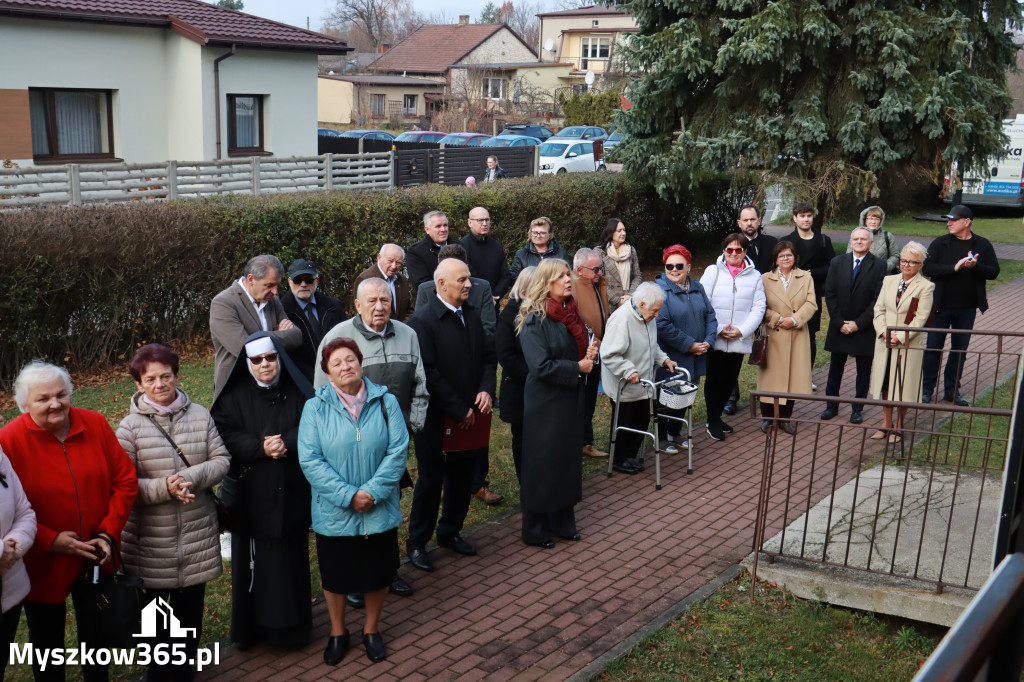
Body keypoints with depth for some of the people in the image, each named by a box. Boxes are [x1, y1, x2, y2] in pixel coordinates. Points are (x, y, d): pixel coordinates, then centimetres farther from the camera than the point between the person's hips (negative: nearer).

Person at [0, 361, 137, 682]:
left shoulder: (95, 425, -7)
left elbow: (125, 480, -2)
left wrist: (109, 533, -10)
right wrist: (50, 541, -20)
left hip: (95, 559, 3)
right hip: (42, 567, -3)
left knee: (96, 633, 21)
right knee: (47, 644, 18)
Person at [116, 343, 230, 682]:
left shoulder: (200, 415, 0)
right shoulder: (130, 426, -9)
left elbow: (222, 460, -1)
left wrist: (192, 478, -19)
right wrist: (163, 488, -25)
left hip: (197, 533, 3)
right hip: (151, 538, -2)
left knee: (191, 607, 16)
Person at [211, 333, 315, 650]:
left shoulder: (298, 393, 4)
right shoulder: (234, 396, 2)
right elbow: (223, 435, -8)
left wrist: (286, 443, -22)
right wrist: (261, 448, -22)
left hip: (291, 496, 1)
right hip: (251, 498, -1)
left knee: (291, 560, 7)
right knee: (253, 562, 4)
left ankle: (291, 624, 22)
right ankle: (250, 627, 19)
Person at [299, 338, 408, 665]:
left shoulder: (386, 402, -5)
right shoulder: (315, 407, -8)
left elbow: (398, 451, -9)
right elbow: (310, 460, -13)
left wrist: (372, 491, -19)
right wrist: (348, 495, -19)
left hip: (379, 512, 1)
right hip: (334, 513, -1)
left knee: (378, 573, 14)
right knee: (335, 576, 15)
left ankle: (371, 629, 39)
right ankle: (337, 632, 38)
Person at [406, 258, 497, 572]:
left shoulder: (472, 315, 7)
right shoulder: (423, 320, -15)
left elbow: (488, 356, 13)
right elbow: (428, 374, -18)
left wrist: (486, 390, -6)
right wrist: (459, 410, -17)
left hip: (468, 414, 6)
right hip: (435, 417, -6)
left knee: (462, 476, 16)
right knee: (431, 480, 5)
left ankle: (450, 532, 34)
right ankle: (417, 543, 20)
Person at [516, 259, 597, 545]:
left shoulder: (571, 313, 7)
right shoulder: (535, 320, -17)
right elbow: (541, 366, -24)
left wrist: (589, 355, -2)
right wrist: (577, 368, -17)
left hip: (571, 400, 8)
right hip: (545, 403, -8)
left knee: (568, 460, 15)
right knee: (542, 465, 3)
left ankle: (562, 522, 29)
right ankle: (535, 529, 17)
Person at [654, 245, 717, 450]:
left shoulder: (697, 288, 9)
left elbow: (710, 315, 9)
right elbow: (662, 324, -22)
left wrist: (708, 341, -8)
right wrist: (689, 345, -20)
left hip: (694, 359, 7)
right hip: (670, 360, -7)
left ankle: (675, 433, 34)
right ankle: (662, 437, 20)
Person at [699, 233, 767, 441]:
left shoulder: (754, 276, 6)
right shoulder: (712, 271, 1)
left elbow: (759, 307, 3)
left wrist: (742, 330, -9)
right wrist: (717, 329, -12)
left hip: (740, 340, 2)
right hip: (715, 339, -2)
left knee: (730, 379, 9)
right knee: (714, 379, 1)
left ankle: (717, 417, 27)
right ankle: (712, 421, 14)